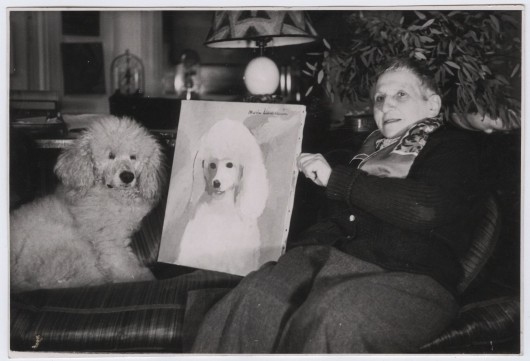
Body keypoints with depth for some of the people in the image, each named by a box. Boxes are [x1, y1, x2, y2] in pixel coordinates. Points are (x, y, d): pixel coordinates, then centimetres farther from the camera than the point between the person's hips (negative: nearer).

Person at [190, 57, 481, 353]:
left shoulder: (454, 147, 7)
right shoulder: (373, 147, 24)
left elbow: (425, 208, -15)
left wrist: (334, 178, -10)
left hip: (409, 276, -4)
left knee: (328, 320, -36)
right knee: (254, 302, -24)